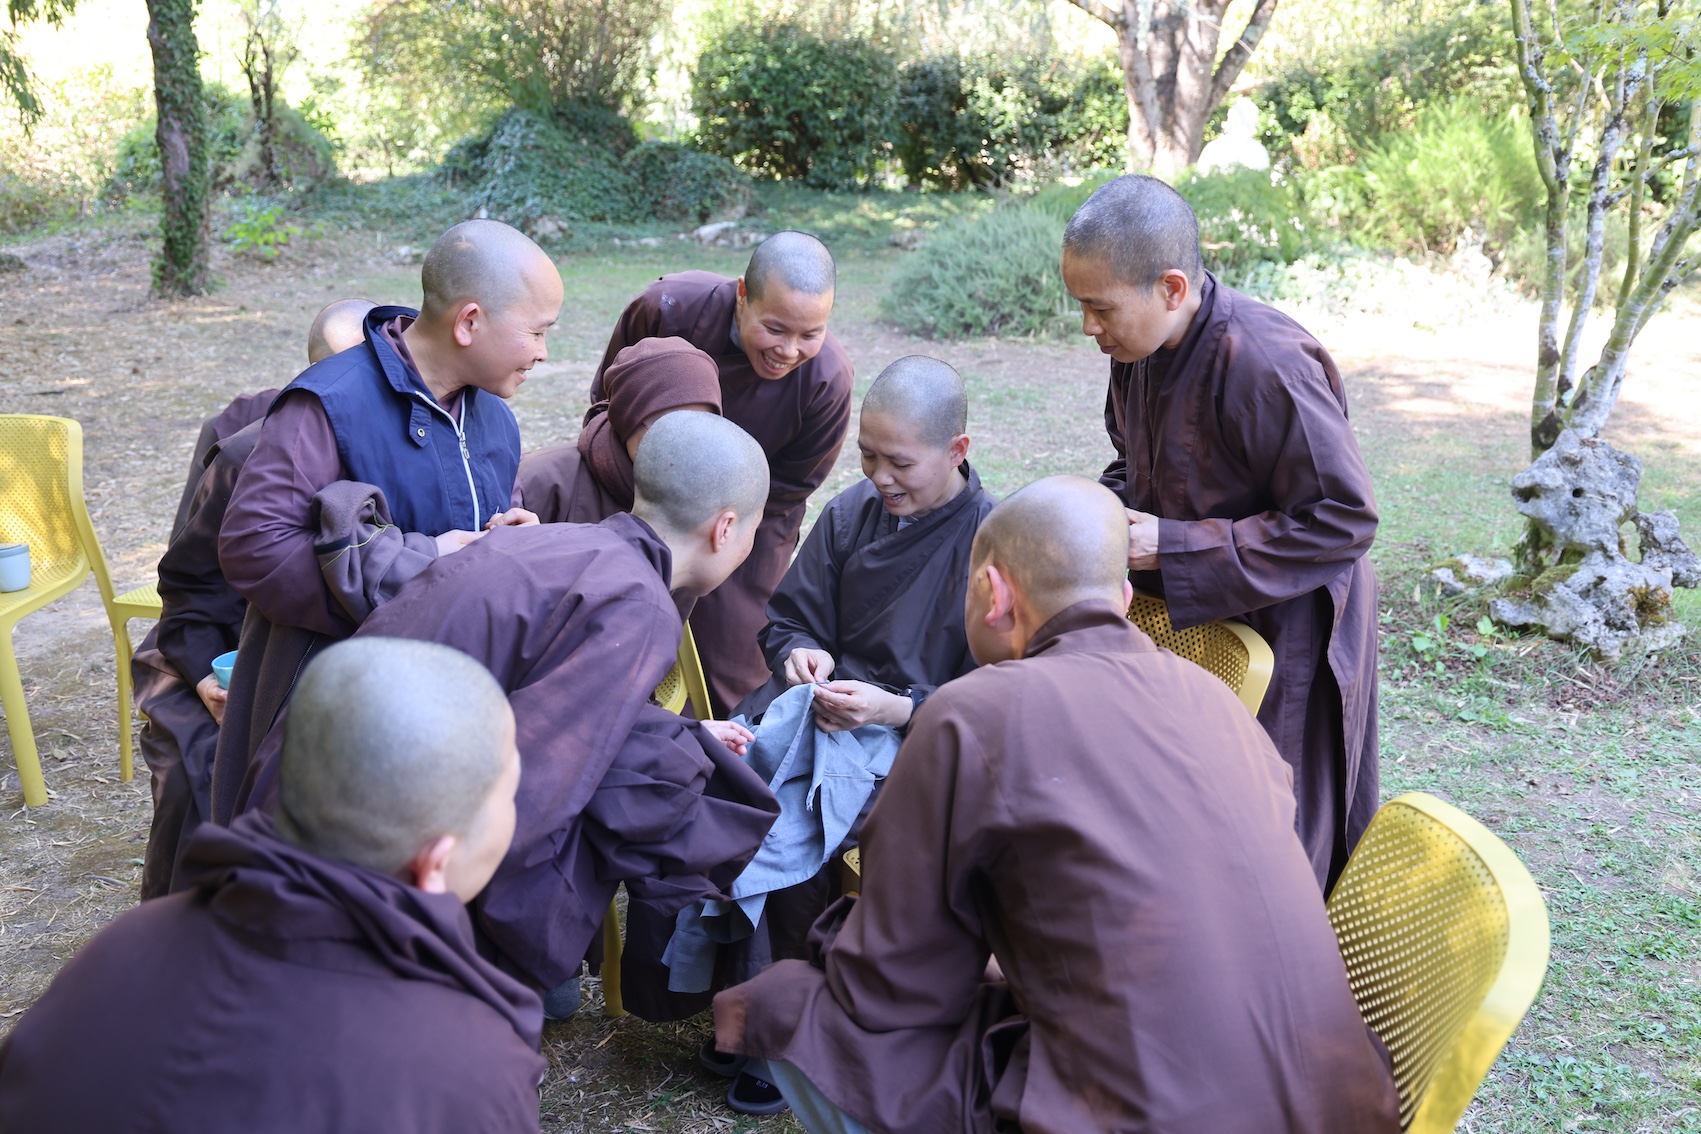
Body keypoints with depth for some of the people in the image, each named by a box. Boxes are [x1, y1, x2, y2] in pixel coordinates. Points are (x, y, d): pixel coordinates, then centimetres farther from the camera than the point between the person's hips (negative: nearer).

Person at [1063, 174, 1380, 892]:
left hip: (1283, 636, -7)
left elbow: (1345, 520, -25)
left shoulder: (1266, 365, -28)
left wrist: (1172, 548, -26)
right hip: (1188, 622, 7)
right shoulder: (1140, 350, -2)